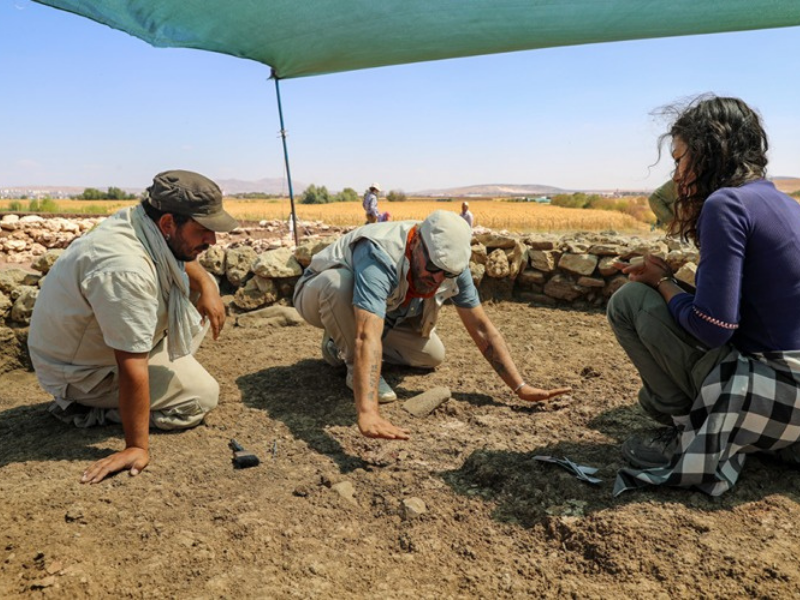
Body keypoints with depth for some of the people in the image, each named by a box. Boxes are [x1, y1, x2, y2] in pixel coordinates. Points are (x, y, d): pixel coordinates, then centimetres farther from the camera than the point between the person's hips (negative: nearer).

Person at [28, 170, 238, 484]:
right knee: (204, 395, -10)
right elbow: (132, 370, -35)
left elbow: (184, 260, 12)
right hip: (83, 372, -9)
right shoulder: (125, 270, -39)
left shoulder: (140, 222, -12)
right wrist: (136, 447, -28)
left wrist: (207, 286, -7)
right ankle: (88, 409, -2)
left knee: (202, 284, 4)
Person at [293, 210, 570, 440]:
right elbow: (368, 337, -54)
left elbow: (482, 328, -17)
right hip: (321, 295, -5)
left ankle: (341, 343, 11)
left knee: (432, 356, -8)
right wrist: (367, 413, -65)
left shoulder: (451, 263, -21)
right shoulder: (380, 257, -42)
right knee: (339, 281, -40)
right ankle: (355, 366, -15)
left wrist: (521, 387, -23)